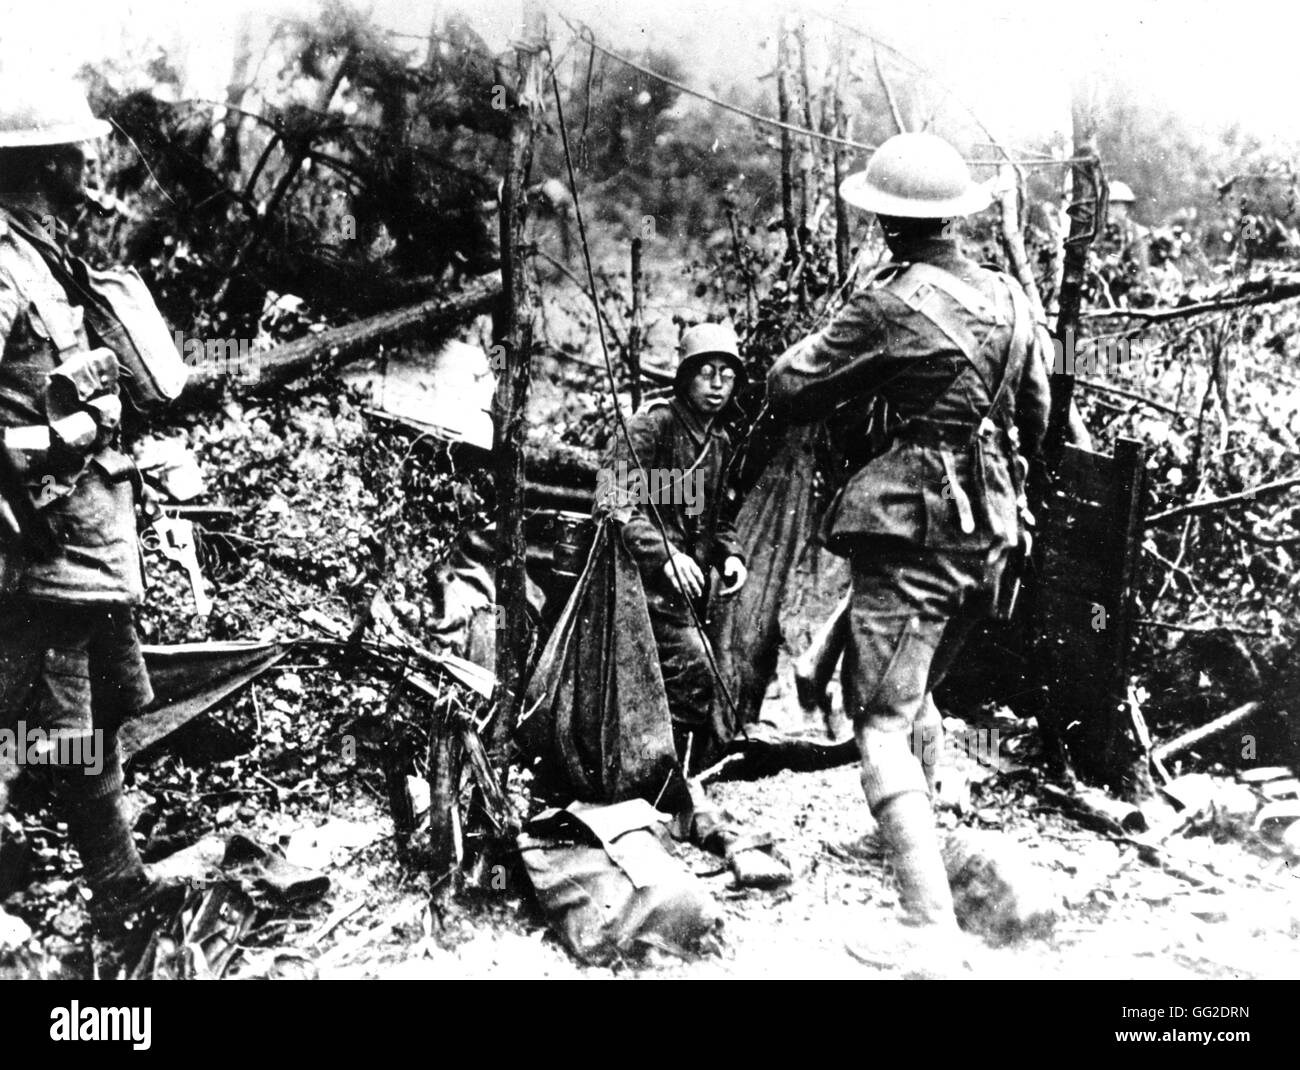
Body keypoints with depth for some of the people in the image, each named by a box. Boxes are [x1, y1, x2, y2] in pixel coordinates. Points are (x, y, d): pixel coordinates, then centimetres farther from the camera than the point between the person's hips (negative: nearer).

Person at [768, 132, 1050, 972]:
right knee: (919, 690, 27)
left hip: (912, 530, -8)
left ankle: (935, 934, -15)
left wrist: (832, 335, 13)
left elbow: (789, 389, -5)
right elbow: (1036, 421, 18)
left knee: (882, 720, -7)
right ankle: (919, 827, 48)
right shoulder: (1010, 299, 8)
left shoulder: (892, 305, -12)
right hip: (991, 533, 8)